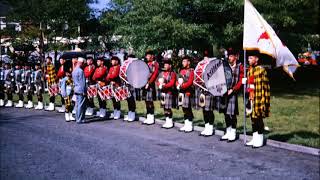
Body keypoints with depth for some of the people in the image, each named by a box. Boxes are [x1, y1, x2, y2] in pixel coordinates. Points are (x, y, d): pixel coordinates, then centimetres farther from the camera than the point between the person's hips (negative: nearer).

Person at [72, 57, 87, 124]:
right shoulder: (80, 71, -16)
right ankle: (80, 119, -3)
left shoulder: (74, 70, 13)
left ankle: (77, 118, 20)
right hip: (81, 90, -9)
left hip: (76, 90, 9)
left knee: (77, 104, 14)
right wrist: (84, 91, -15)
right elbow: (82, 82, -17)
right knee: (81, 105, -5)